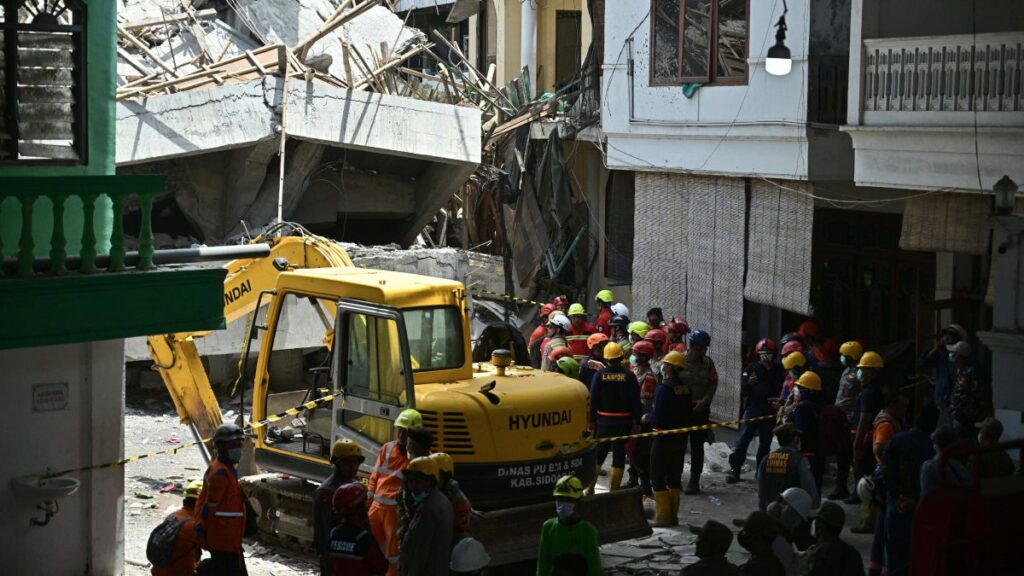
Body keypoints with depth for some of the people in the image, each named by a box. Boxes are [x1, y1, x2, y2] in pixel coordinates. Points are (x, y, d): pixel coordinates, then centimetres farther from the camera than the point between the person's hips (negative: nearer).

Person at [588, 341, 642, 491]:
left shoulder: (599, 375, -5)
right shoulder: (629, 376, -6)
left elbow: (593, 400, -3)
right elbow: (636, 400, -6)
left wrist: (592, 419, 4)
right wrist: (637, 421, 0)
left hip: (603, 420, 1)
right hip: (623, 421, -1)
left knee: (598, 455, 13)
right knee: (619, 456, 4)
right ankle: (614, 491, 4)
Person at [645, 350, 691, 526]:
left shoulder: (665, 388, -20)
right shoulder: (685, 388, 2)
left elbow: (656, 418, -22)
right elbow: (688, 413, 10)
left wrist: (646, 418, -3)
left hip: (663, 438, -7)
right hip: (680, 438, 7)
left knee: (658, 478, 2)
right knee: (675, 477, 15)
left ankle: (663, 516, 1)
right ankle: (673, 515, 20)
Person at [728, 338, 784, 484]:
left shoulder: (777, 370, 7)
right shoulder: (751, 368, 5)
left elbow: (779, 387, -7)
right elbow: (743, 389, -3)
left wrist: (769, 369, -11)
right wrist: (749, 383, -21)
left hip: (769, 410, 1)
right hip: (752, 407, -1)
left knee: (765, 442, 8)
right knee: (743, 439, -6)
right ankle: (734, 469, -2)